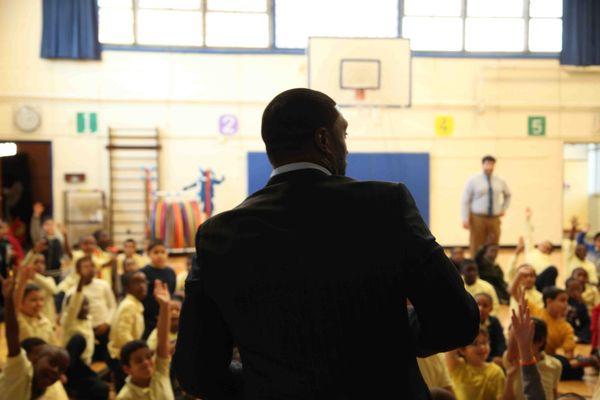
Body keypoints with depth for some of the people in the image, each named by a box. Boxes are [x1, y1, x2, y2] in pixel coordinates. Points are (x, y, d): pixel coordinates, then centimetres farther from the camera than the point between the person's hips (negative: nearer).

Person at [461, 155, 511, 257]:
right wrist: (465, 219, -10)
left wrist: (504, 209, 15)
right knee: (476, 248, -3)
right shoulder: (473, 180, -2)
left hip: (494, 219, 4)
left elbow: (507, 195, 28)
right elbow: (465, 201, -4)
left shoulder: (500, 181, 9)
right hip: (478, 218, -3)